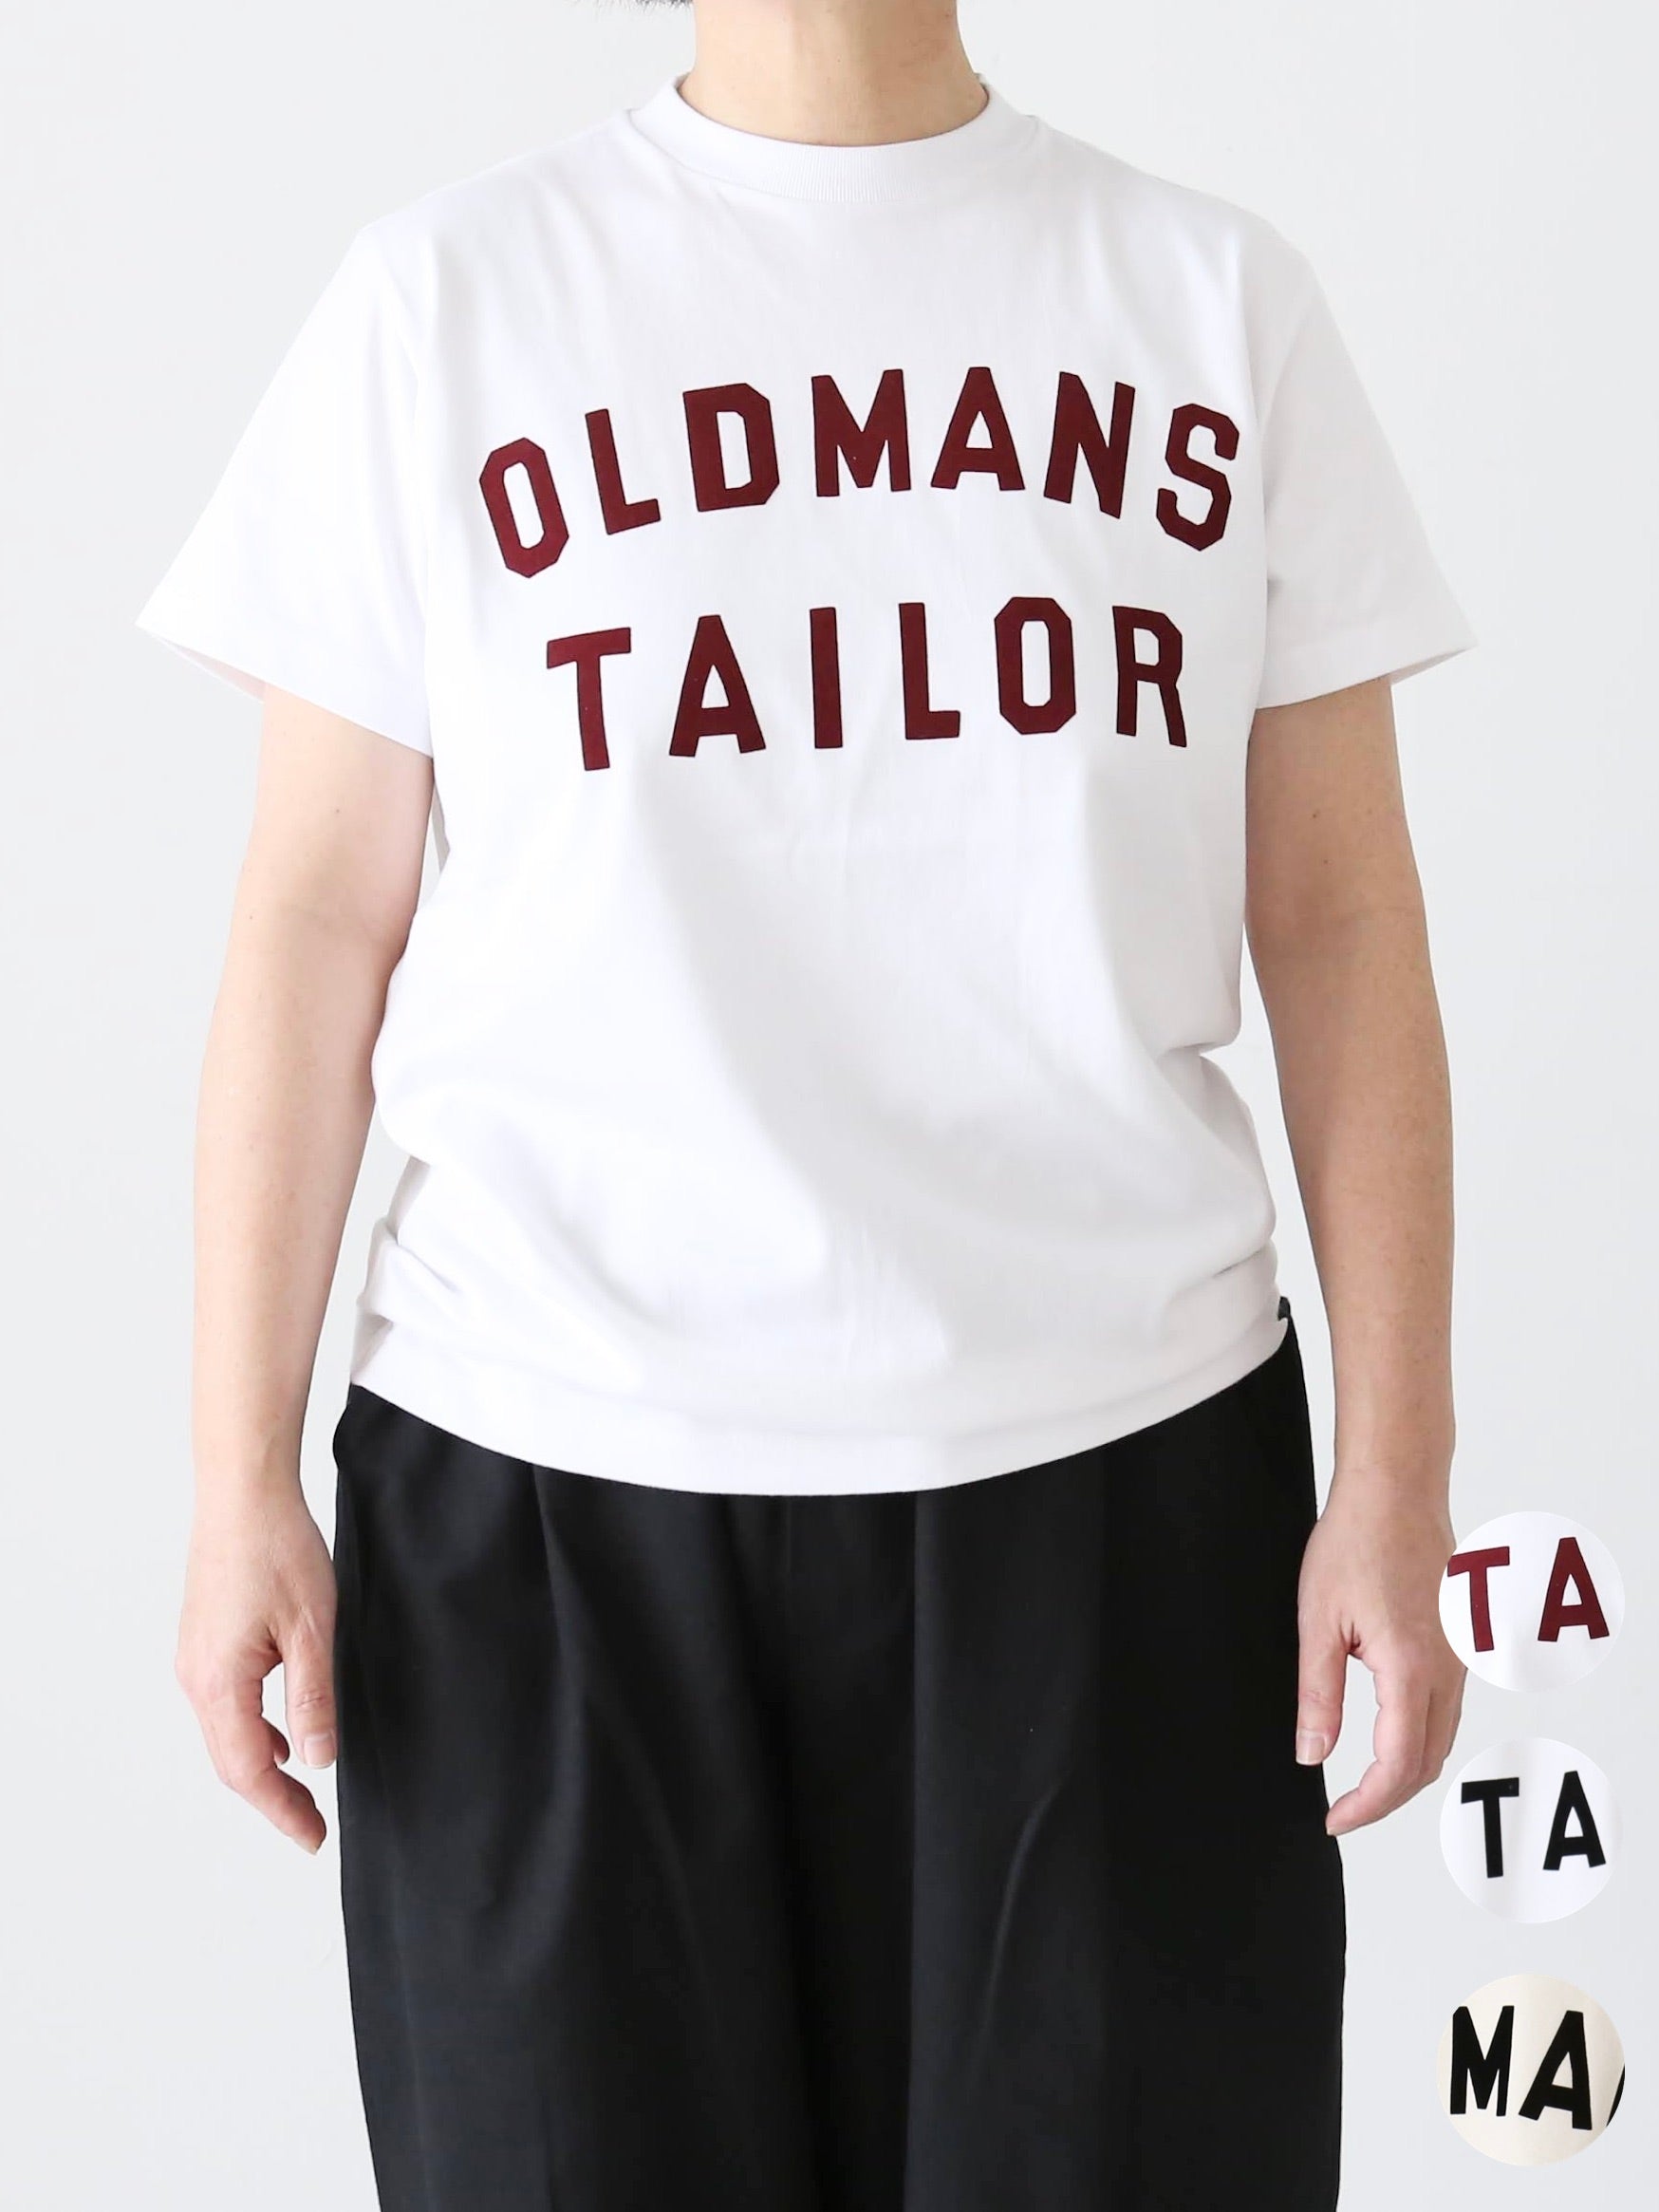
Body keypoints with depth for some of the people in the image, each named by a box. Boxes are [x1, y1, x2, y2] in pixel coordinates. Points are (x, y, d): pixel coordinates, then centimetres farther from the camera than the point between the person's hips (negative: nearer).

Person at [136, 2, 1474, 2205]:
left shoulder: (1219, 294, 6)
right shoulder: (447, 294, 3)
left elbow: (1340, 922, 5)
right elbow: (320, 916, 3)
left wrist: (1395, 1469, 1)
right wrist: (241, 1479, -1)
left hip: (1122, 1458, 1)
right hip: (544, 1475, 0)